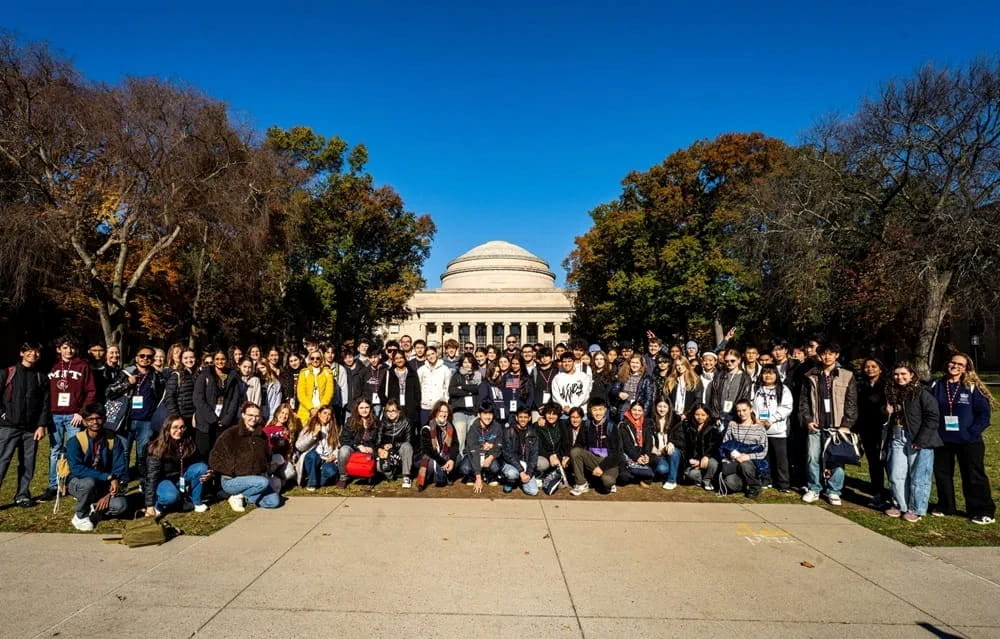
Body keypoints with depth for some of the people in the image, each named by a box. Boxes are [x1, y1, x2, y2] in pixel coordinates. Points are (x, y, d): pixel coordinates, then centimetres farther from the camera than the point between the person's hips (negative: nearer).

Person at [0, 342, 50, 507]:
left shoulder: (41, 377, 11)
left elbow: (45, 403, 6)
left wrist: (41, 425, -1)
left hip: (31, 429, 2)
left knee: (28, 464, 6)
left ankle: (22, 495, 15)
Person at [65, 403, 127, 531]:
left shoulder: (114, 440, -8)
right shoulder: (75, 442, -15)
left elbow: (120, 469, -10)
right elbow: (76, 469, -27)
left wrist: (109, 494, -22)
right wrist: (108, 477, -35)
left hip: (105, 486, 1)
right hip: (79, 483, -1)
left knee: (120, 505, -27)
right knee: (89, 482, -37)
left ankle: (93, 510, 5)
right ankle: (80, 516, -9)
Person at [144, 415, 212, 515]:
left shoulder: (189, 444, -8)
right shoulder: (158, 448, -21)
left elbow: (198, 464, 5)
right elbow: (152, 476, -21)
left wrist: (207, 474, -19)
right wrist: (150, 505, -24)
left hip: (181, 479, 5)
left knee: (202, 468, -22)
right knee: (172, 496, -37)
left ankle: (197, 502, -9)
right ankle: (157, 505, -4)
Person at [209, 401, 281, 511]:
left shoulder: (261, 435, 9)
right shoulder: (230, 435, -9)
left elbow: (266, 457, 26)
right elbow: (214, 460, -11)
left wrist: (264, 469, 7)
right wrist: (234, 471, -16)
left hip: (256, 478, 6)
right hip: (231, 481, -6)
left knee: (274, 502, -13)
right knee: (264, 482, -32)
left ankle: (245, 497, 5)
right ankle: (237, 497, -9)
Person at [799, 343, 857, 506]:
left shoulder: (847, 376, 3)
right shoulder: (811, 376, 7)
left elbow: (852, 403, 1)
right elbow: (803, 400, 9)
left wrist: (846, 424, -6)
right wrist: (807, 419, -2)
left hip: (837, 426, -1)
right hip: (815, 425, 2)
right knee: (813, 458, 4)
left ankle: (834, 492, 14)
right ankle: (814, 489, 18)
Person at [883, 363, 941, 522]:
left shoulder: (922, 393, -9)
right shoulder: (891, 393, 9)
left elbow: (933, 417, -13)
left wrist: (920, 440, -16)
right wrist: (887, 411, -1)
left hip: (919, 441, -6)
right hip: (897, 439, 6)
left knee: (918, 477, 2)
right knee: (896, 476, 7)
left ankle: (916, 510, 14)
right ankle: (901, 506, 22)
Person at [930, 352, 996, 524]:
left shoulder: (973, 387, -6)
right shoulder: (937, 386, 1)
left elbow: (984, 413, -7)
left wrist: (972, 432, -16)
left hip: (968, 441, -3)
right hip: (942, 440, 3)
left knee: (973, 476, 6)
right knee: (942, 474, 13)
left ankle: (983, 511, 19)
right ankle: (945, 506, 29)